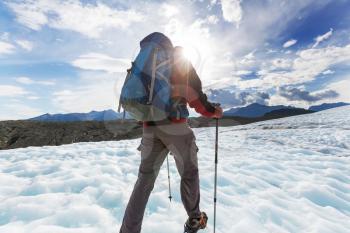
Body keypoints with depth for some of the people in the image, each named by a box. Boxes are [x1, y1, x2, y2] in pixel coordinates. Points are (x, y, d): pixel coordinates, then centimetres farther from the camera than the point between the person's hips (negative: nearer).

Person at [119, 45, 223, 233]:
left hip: (150, 127, 5)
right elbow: (195, 95, -4)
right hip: (175, 127, -4)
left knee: (145, 179, 10)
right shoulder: (183, 65, 11)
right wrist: (213, 111, 10)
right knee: (189, 173, 15)